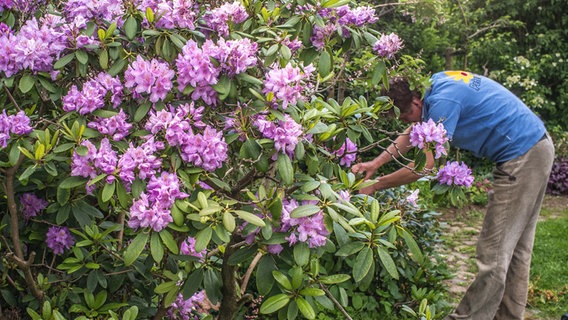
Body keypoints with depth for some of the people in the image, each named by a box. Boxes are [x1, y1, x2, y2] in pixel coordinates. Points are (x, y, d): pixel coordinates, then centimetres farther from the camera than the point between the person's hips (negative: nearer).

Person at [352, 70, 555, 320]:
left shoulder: (443, 100, -23)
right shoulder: (436, 83, 6)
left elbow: (426, 165, -22)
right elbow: (413, 135, 14)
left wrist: (375, 185, -14)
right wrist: (374, 164, 6)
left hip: (522, 157, -10)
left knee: (494, 254, -4)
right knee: (515, 248, 16)